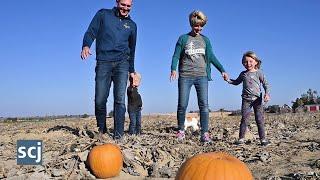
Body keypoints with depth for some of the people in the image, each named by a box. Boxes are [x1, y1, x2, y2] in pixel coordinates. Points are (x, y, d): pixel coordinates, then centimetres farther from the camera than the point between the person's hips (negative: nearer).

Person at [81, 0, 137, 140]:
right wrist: (86, 45, -18)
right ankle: (101, 130, 15)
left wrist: (132, 70, 21)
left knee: (120, 99, -9)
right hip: (103, 63, -1)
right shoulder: (103, 14, 11)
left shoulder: (131, 25, 18)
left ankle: (118, 134, -7)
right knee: (99, 100, -5)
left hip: (122, 63, 1)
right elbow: (91, 33, 4)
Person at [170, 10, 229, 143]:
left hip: (201, 76, 2)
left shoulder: (205, 40, 14)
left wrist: (222, 70, 3)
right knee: (182, 105, -3)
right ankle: (181, 131, 13)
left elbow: (211, 57, 13)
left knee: (204, 105, -7)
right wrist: (173, 69, -17)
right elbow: (176, 56, 1)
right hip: (185, 76, -2)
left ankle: (204, 134, -5)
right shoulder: (183, 39, 7)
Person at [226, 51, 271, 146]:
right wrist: (228, 80, 12)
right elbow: (236, 82, 26)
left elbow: (266, 84, 0)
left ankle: (263, 138, 6)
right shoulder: (243, 74, 11)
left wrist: (267, 94, -15)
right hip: (246, 99, 2)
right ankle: (241, 138, 3)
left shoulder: (259, 73, 2)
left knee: (259, 119, 0)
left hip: (257, 99, -2)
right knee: (244, 119, -1)